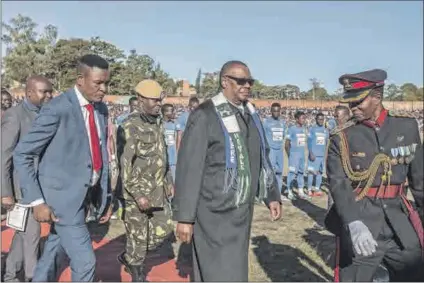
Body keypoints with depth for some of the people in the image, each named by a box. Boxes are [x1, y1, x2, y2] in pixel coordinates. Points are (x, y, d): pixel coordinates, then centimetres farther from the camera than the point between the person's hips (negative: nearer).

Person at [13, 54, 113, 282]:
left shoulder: (101, 109, 5)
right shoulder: (57, 109, -17)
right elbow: (21, 155, -12)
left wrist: (104, 197, 11)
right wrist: (36, 201, -17)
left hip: (84, 195, 7)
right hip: (62, 195, -7)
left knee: (52, 253, 22)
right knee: (84, 261, -6)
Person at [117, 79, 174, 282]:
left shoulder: (158, 123, 9)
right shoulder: (131, 127, -16)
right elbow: (125, 164, -19)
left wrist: (168, 181, 16)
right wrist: (137, 194, -22)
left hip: (158, 191, 8)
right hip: (137, 192, -8)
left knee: (164, 231, 12)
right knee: (138, 236, 5)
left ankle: (129, 257, 32)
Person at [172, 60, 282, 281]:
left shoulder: (250, 115, 9)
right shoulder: (205, 116, -14)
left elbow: (262, 158, 18)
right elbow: (189, 168, -15)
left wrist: (272, 195, 16)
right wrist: (184, 216, -16)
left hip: (242, 211, 7)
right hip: (214, 213, -7)